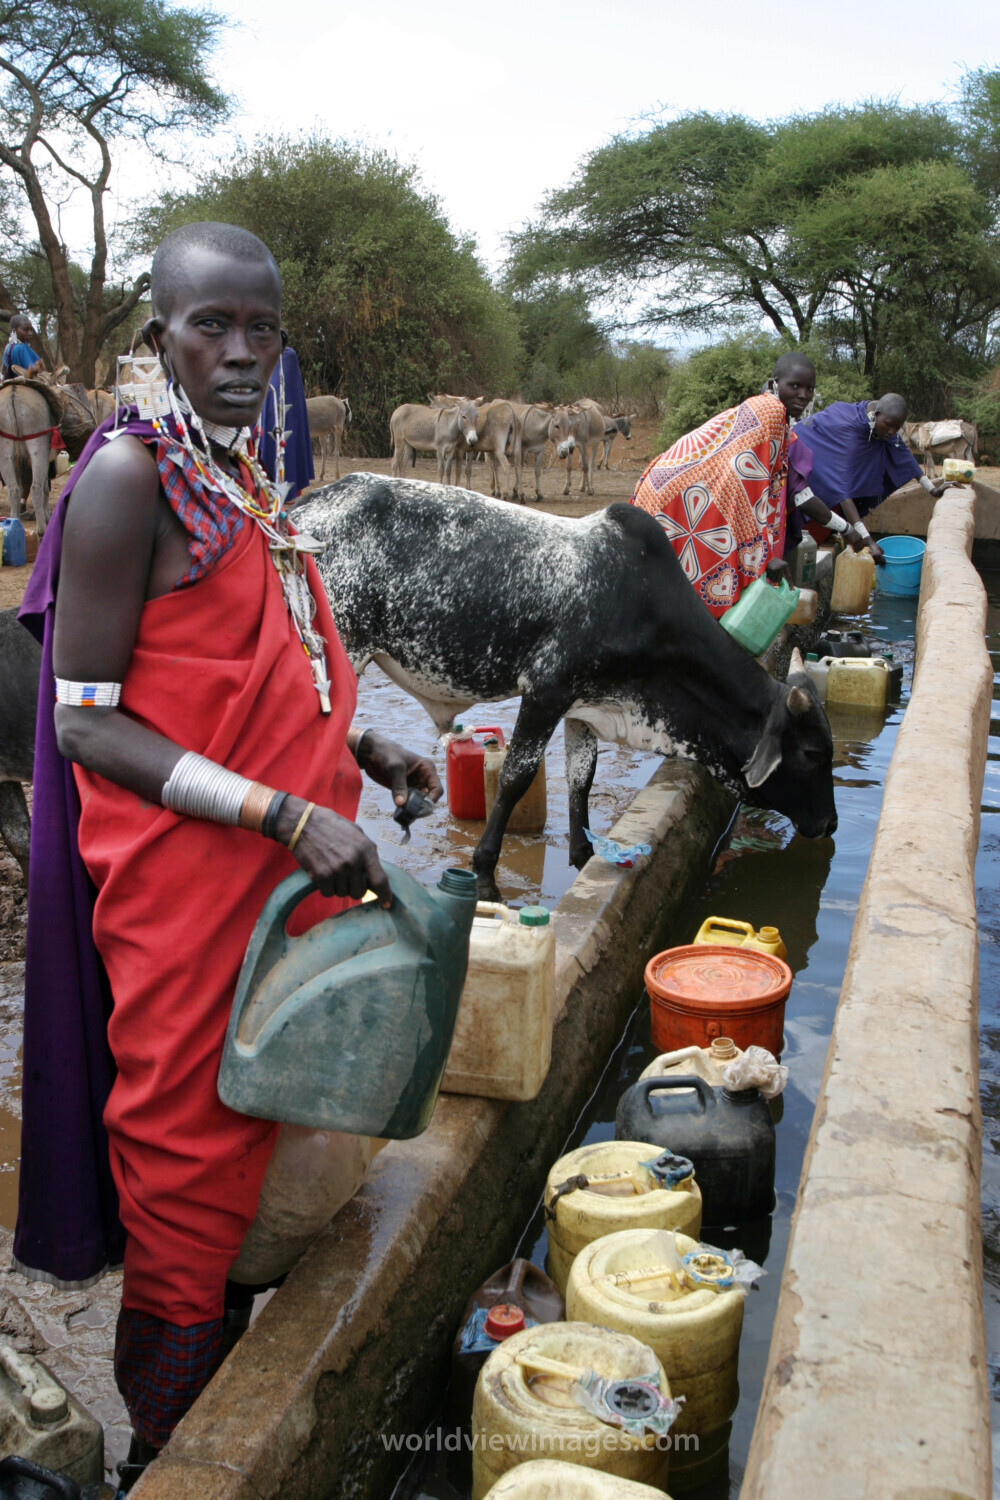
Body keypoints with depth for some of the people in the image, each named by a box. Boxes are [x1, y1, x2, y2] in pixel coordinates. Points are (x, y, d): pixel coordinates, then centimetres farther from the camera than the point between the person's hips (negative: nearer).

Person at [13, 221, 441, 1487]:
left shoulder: (242, 475, 10)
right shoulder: (130, 475, -15)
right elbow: (85, 720, -19)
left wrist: (350, 744, 9)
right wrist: (289, 815, -25)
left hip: (281, 861, 8)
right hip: (186, 880, -8)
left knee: (250, 1123, 20)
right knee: (188, 1154, 6)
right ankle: (170, 1451, 27)